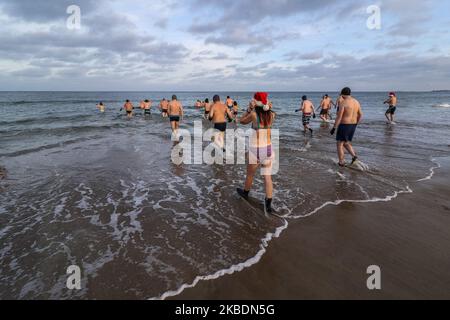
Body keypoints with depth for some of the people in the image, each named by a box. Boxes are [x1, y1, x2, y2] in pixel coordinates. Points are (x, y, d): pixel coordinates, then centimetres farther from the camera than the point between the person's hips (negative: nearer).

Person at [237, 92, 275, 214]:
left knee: (250, 174, 19)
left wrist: (249, 109, -2)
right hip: (268, 149, 3)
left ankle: (245, 193, 43)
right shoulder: (271, 115, -3)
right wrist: (268, 108, 5)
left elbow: (241, 121, 2)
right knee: (268, 177, 6)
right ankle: (268, 204, 5)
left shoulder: (254, 114, -15)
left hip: (256, 149, -3)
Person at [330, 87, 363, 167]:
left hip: (344, 126, -7)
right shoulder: (356, 102, 7)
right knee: (346, 143, 20)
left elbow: (339, 117, -19)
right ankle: (354, 156, 1)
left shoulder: (343, 103, -15)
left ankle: (341, 162, 7)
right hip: (352, 126, 7)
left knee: (340, 144, 6)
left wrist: (334, 128, -14)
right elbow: (360, 115, 12)